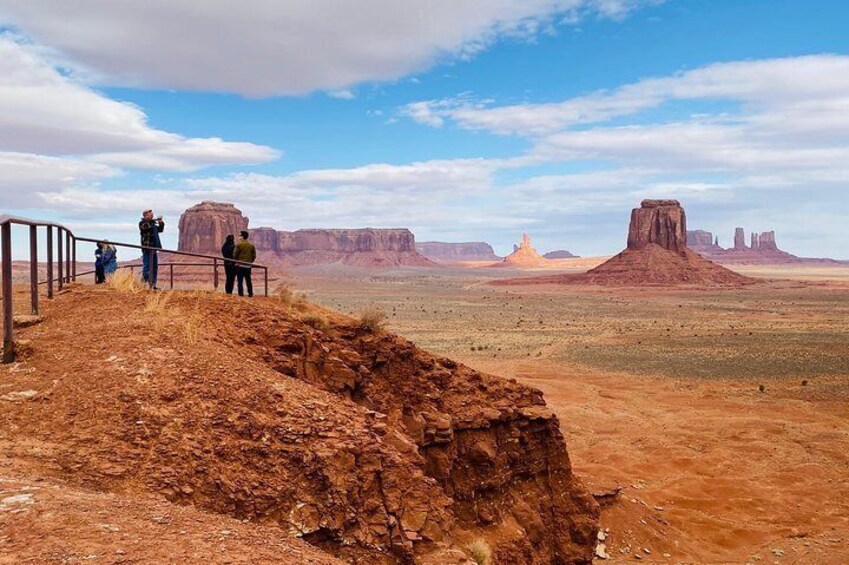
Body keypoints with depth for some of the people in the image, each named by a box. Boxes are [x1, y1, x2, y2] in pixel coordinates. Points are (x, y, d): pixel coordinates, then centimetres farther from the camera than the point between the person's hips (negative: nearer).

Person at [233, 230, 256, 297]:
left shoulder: (239, 244, -9)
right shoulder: (251, 245, 5)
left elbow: (235, 255, -7)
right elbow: (254, 256, 8)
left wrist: (236, 261, 10)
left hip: (240, 265, -4)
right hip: (248, 266, 4)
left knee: (240, 281, 0)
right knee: (248, 280, 13)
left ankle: (241, 294, -3)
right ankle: (250, 293, 15)